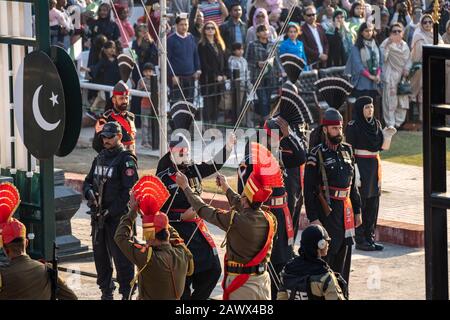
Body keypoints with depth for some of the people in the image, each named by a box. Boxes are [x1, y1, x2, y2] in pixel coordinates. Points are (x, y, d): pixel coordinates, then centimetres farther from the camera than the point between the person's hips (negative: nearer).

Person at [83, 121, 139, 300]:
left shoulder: (126, 160, -10)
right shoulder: (100, 158, 14)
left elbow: (129, 192, -16)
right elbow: (88, 181, 21)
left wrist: (112, 211, -20)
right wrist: (89, 192, -4)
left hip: (118, 217, -8)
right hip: (98, 216, 8)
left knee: (121, 257, -8)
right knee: (100, 255, 14)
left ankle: (126, 293, -2)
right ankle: (106, 292, 26)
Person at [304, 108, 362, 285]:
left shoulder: (347, 150, 11)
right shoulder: (317, 155, -9)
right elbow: (309, 189, -11)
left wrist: (357, 211, 15)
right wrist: (313, 218, -16)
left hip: (346, 209, 6)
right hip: (326, 210, -6)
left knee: (344, 252, 10)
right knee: (326, 253, -6)